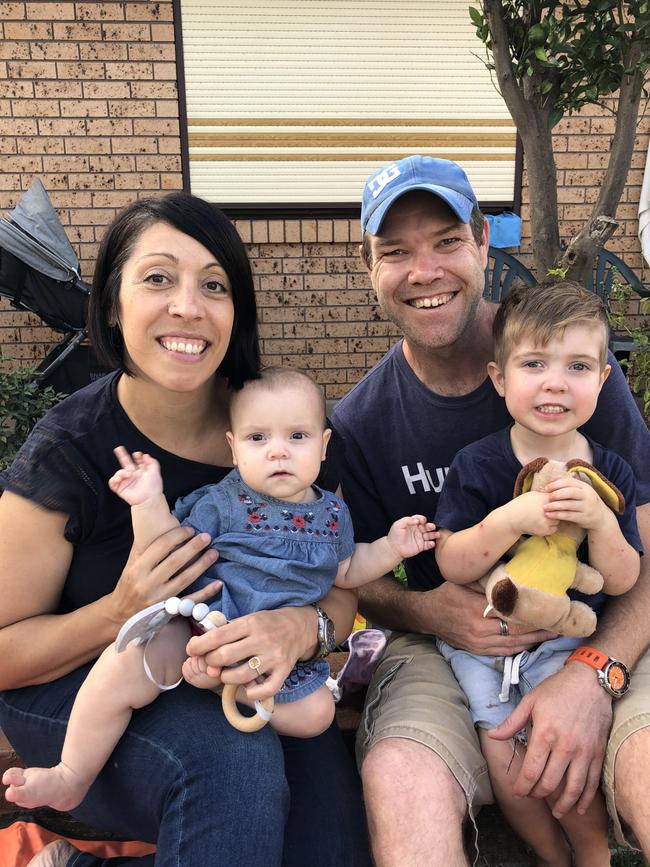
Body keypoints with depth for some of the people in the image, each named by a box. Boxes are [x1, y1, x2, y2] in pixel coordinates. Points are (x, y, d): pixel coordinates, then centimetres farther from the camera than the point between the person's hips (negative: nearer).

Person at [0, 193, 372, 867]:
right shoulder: (67, 452, -17)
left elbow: (343, 587, -6)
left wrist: (304, 627, -30)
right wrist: (122, 614, -27)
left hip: (238, 686, 5)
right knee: (234, 761, -33)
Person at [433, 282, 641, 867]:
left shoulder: (610, 472, -3)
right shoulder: (476, 466, -10)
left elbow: (622, 582, -1)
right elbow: (451, 566, -13)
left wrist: (600, 522, -21)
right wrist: (511, 520, -29)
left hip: (567, 641, 1)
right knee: (505, 760, -6)